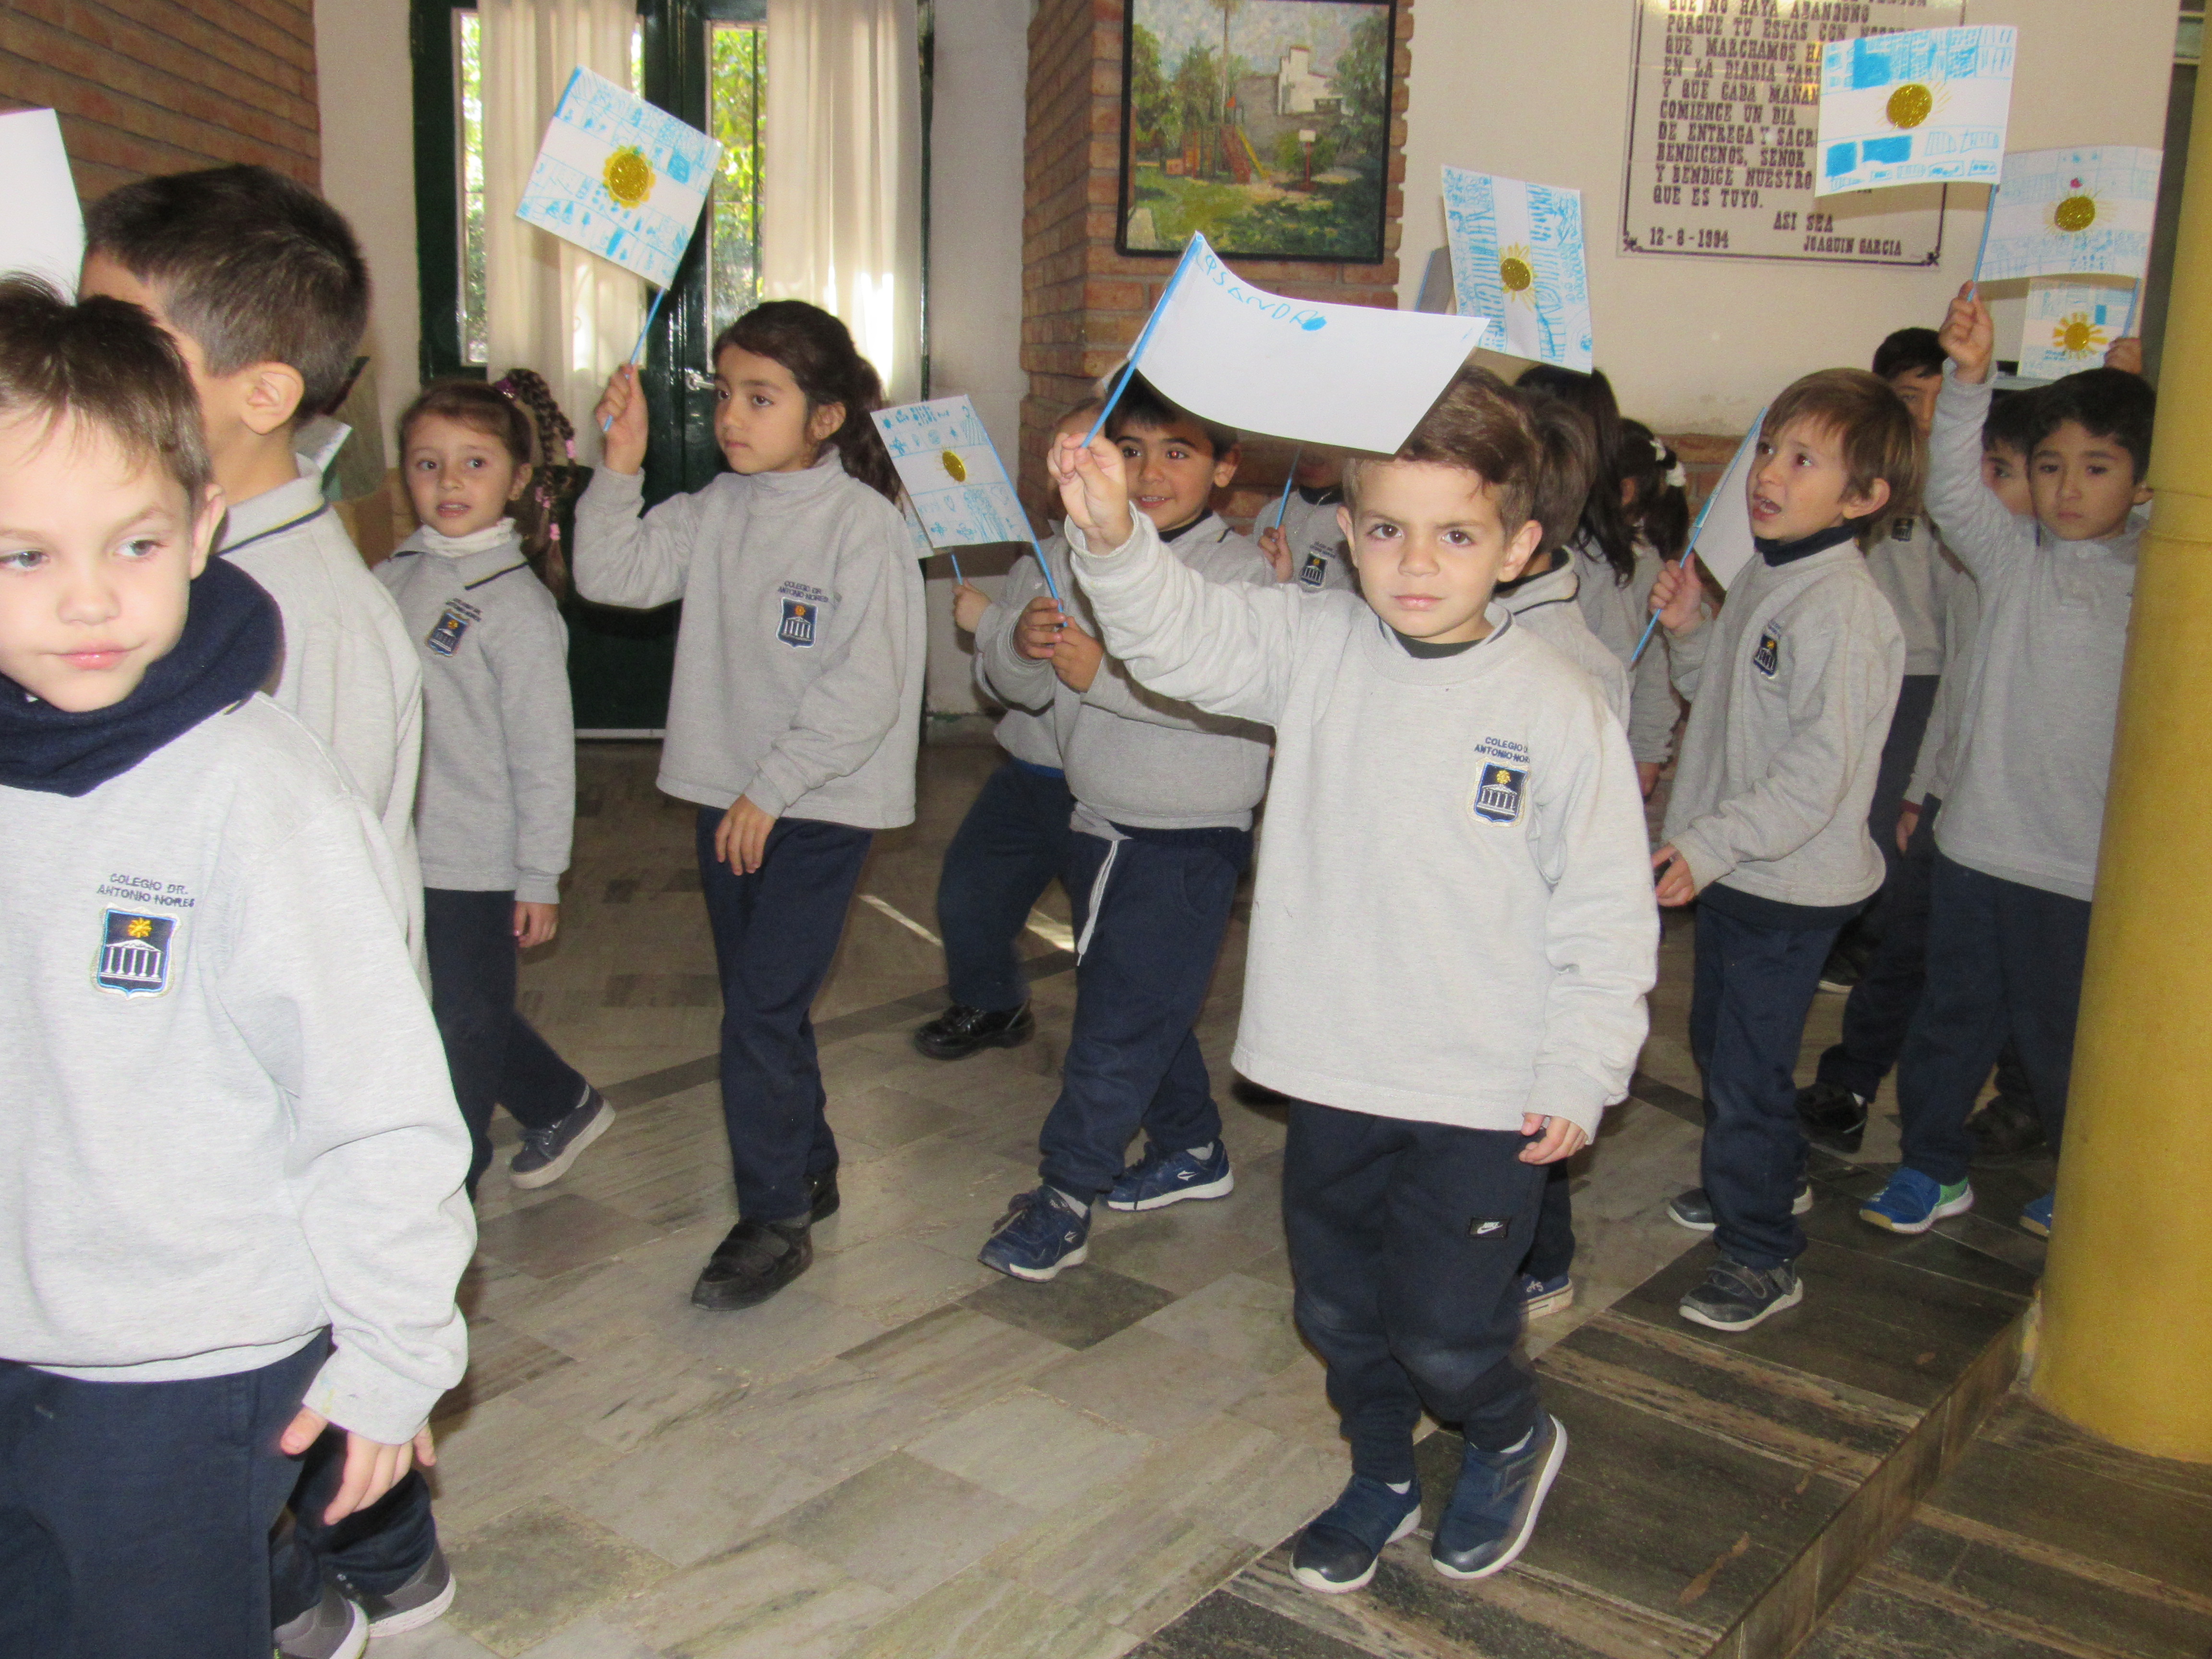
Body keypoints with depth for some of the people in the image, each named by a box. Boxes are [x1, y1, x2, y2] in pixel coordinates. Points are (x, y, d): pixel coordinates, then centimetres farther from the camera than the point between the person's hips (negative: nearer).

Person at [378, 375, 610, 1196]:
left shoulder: (519, 608, -14)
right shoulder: (391, 578, 4)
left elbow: (544, 756, -12)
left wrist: (540, 879, -11)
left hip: (476, 863, -6)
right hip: (397, 850, 7)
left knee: (461, 1029, 7)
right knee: (462, 1014, 19)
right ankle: (563, 1106, 42)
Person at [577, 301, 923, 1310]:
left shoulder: (863, 524, -13)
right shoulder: (715, 512, 7)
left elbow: (867, 688, -18)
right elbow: (613, 574, 2)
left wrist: (772, 787, -17)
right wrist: (621, 467, -8)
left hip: (821, 807, -7)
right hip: (728, 797, 7)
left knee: (762, 1010, -8)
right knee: (758, 1005, 16)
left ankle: (774, 1221, 6)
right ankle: (809, 1170, 34)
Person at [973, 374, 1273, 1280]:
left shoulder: (1244, 572, -12)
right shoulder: (1076, 557, 3)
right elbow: (1015, 685, 1)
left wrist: (1105, 672, -35)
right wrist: (1022, 642, -22)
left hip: (1191, 838, -6)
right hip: (1098, 823, 6)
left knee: (1120, 1017, -3)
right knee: (1148, 1003, 19)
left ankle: (1067, 1191, 11)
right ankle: (1193, 1151, 39)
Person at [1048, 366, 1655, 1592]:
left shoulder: (1557, 708, -11)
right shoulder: (1314, 649, -3)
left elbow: (1607, 914, -6)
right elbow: (1181, 636, -10)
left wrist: (1578, 1077, -7)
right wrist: (1114, 539, -30)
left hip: (1486, 1096, -4)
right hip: (1334, 1076, 4)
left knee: (1442, 1330, 4)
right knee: (1338, 1310, 19)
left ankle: (1513, 1440, 39)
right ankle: (1380, 1480, 46)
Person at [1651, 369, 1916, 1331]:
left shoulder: (1842, 609, -22)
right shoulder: (1763, 577, 8)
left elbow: (1819, 768, -26)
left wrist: (1708, 845, -31)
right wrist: (1689, 630, 2)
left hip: (1790, 882, -9)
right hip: (1730, 868, 9)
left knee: (1747, 1066, -1)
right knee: (1717, 1039, 23)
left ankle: (1762, 1256, 15)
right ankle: (1767, 1177, 45)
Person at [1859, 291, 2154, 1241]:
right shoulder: (2013, 557, -2)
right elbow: (1955, 490, -17)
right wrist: (1969, 380, -30)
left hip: (2087, 865, -1)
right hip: (1979, 841, 1)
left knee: (2064, 1030, 11)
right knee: (1954, 1014, 13)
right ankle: (1933, 1166, 31)